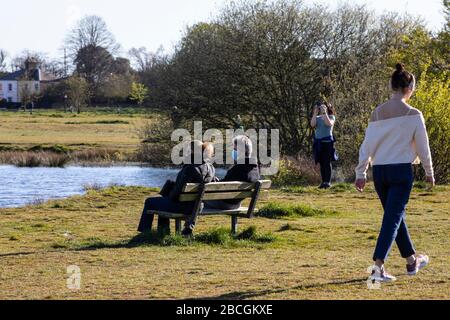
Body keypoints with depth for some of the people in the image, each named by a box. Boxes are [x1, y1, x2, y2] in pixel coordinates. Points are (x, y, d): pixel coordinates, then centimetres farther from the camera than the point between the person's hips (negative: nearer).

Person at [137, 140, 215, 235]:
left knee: (149, 202, 14)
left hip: (183, 207, -8)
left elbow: (178, 190, -22)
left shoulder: (190, 168, -26)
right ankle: (164, 230, 39)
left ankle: (144, 233, 24)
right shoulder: (210, 169, -2)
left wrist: (170, 196, -2)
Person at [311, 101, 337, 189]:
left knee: (327, 162, -8)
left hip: (327, 142, -4)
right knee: (321, 163, 4)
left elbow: (329, 123, -16)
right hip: (318, 142, 4)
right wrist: (315, 113, -6)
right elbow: (312, 124, -4)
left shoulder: (331, 117, 5)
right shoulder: (318, 118, 15)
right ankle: (323, 181, 6)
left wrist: (324, 113, -15)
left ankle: (328, 181, -8)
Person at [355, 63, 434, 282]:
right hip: (401, 170, -5)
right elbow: (422, 147, -1)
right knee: (393, 218, -5)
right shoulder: (413, 115, -8)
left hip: (379, 172, 5)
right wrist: (429, 172, 11)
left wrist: (361, 174, 9)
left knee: (396, 215, 19)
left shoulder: (378, 113, 5)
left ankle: (411, 261, 32)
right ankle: (378, 266, -17)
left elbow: (367, 145, 5)